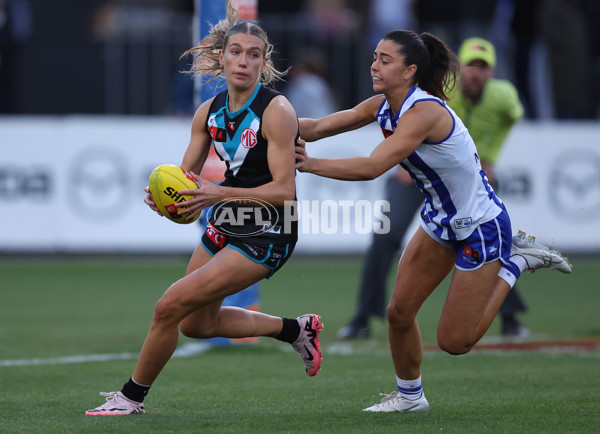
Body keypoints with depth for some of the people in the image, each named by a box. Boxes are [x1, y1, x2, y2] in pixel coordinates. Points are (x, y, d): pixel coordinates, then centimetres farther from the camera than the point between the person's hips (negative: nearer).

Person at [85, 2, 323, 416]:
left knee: (171, 305, -15)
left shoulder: (276, 111, -19)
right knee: (197, 323, 19)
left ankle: (133, 396, 4)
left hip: (267, 236, -8)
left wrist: (221, 194, -32)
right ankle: (295, 329, 34)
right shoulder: (210, 111, 1)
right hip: (226, 226, 8)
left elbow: (285, 191, -23)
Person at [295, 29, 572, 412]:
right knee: (399, 312, 4)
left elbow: (372, 168, -39)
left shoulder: (425, 112, -31)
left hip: (482, 229, -8)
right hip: (440, 222, 8)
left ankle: (515, 263, 15)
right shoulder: (384, 106, -5)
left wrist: (311, 164, -35)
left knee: (454, 342, 0)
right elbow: (318, 127, -5)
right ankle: (409, 396, 27)